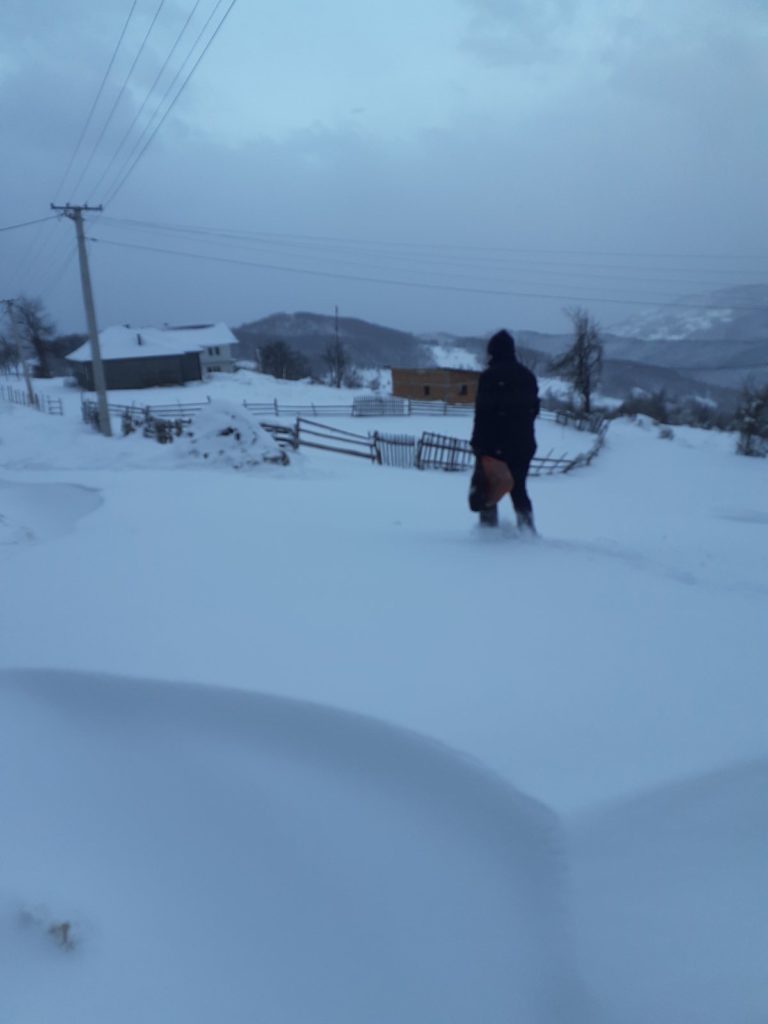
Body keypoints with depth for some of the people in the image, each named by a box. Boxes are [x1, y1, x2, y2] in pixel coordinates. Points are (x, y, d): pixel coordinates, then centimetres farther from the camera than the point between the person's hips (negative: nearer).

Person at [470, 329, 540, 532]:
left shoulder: (489, 376, -10)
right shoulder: (527, 375, 11)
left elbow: (482, 412, -14)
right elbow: (534, 409, 15)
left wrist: (477, 442, -11)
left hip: (493, 444, -6)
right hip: (523, 444, 6)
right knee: (519, 488, 14)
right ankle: (527, 529, 8)